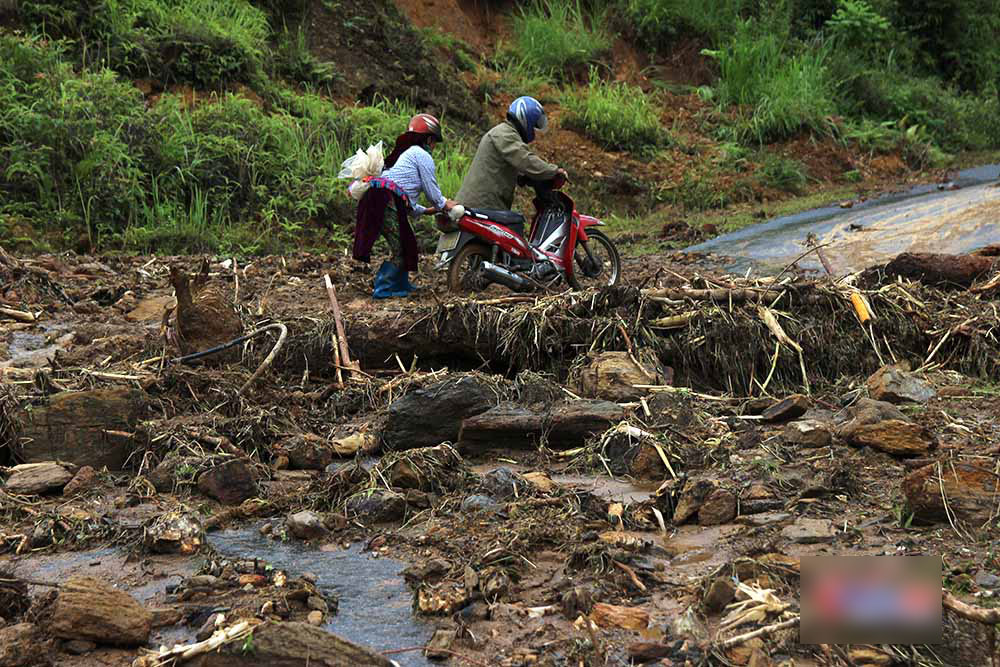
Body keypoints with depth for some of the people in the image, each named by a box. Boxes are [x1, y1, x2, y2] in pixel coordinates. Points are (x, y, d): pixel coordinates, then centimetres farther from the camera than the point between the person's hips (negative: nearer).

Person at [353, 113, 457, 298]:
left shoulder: (405, 153, 33)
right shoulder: (422, 155, 3)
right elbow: (431, 190, 3)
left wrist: (424, 210, 38)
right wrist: (444, 204, 23)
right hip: (388, 201, -10)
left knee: (405, 244, 20)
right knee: (400, 250, -5)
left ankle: (401, 285, 27)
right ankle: (382, 289, -6)